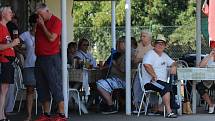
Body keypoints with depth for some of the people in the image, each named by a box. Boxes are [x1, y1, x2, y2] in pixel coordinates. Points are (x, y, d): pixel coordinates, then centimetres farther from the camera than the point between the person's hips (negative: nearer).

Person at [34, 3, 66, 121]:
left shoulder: (56, 21, -6)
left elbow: (51, 38, -16)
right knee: (41, 87, 8)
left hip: (51, 58, -8)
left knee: (55, 86, -8)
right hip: (40, 58, 8)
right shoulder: (40, 22, 15)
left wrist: (42, 25, -10)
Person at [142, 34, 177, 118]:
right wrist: (154, 76, -24)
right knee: (166, 88, -33)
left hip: (162, 82, 9)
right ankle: (169, 112, -35)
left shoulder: (164, 55, 23)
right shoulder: (150, 54, -7)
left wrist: (174, 66, 6)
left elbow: (172, 62, 31)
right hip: (150, 82, -9)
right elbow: (147, 65, -25)